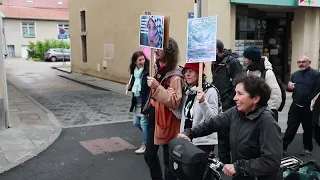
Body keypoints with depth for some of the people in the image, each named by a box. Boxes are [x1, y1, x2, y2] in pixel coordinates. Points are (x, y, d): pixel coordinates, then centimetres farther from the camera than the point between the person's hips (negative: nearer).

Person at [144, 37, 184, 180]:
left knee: (168, 160, 5)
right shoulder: (158, 69, 6)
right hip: (153, 119, 9)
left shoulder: (175, 76, -20)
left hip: (166, 123, -9)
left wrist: (157, 87, -35)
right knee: (149, 155, 19)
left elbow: (174, 102, -30)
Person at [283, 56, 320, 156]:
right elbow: (289, 89, 17)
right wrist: (289, 87, -5)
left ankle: (308, 149, 28)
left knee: (308, 129, 12)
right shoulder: (295, 74, 11)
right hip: (295, 106, 4)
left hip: (308, 107, -4)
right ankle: (283, 147, 12)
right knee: (291, 128, 7)